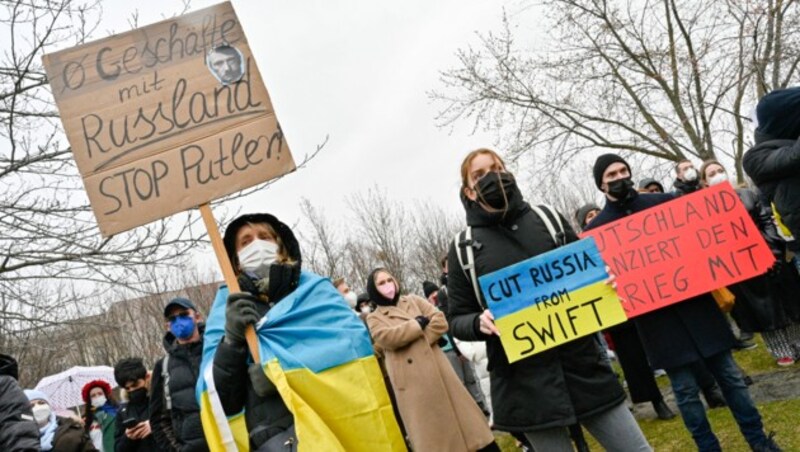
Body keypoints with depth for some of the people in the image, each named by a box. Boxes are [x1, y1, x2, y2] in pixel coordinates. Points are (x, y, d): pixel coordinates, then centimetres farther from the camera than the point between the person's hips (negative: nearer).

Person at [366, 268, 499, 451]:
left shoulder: (413, 300, 13)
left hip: (436, 368, 3)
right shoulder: (374, 318, 5)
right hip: (412, 380, -2)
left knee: (459, 411, 6)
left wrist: (421, 341, -11)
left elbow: (440, 321, 1)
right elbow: (386, 338, -16)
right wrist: (418, 323, -8)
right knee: (429, 431, 2)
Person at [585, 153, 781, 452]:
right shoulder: (596, 230, 1)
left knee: (729, 375, 10)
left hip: (694, 300, 2)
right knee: (686, 390, 4)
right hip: (655, 315, -2)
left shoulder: (663, 202, 8)